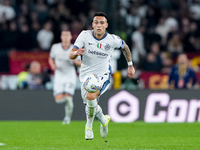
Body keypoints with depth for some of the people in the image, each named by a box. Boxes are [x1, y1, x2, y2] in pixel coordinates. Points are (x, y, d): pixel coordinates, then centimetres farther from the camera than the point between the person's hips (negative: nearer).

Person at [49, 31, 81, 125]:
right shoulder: (55, 47, -2)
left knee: (68, 98, -14)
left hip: (70, 75, -1)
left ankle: (68, 117, 10)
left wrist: (75, 61, -21)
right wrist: (52, 65, -7)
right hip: (59, 75, 1)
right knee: (58, 100, -10)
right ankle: (67, 98, 27)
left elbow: (80, 64, 0)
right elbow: (51, 59, 14)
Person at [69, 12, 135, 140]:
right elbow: (71, 55, -12)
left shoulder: (113, 40, -10)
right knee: (92, 105, 10)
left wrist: (130, 65, 16)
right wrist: (76, 52, -35)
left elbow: (125, 47, 13)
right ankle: (104, 120, 46)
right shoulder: (85, 35, -11)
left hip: (103, 76, -3)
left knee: (91, 96, -30)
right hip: (86, 76, 3)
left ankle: (89, 126, -7)